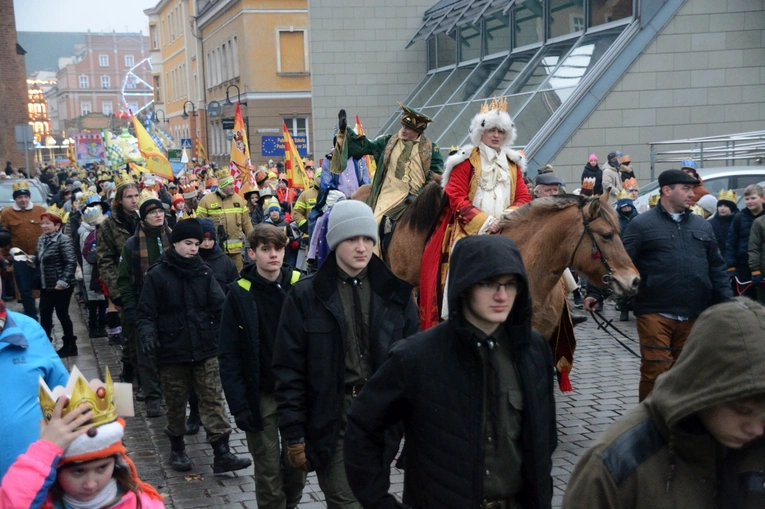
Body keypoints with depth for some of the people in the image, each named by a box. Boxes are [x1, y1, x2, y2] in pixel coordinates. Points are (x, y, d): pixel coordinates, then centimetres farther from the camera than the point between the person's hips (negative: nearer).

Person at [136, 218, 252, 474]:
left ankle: (222, 453, -1)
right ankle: (177, 449, 30)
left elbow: (219, 306, 1)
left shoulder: (204, 272, 5)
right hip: (172, 352, -2)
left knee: (213, 400, -2)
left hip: (205, 350, 2)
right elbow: (146, 313, -2)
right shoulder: (157, 275, -4)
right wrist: (148, 334, -20)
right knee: (176, 403, 11)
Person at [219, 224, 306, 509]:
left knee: (297, 462, 12)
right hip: (261, 397, -1)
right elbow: (229, 355, -6)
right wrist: (239, 404, -12)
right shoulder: (239, 294, -6)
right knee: (268, 470, 5)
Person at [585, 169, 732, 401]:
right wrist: (596, 293, -14)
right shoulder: (642, 224, -2)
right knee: (654, 372, -4)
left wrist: (726, 304, 7)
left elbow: (716, 269, 16)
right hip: (655, 313, -4)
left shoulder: (703, 227, 14)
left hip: (694, 316, 5)